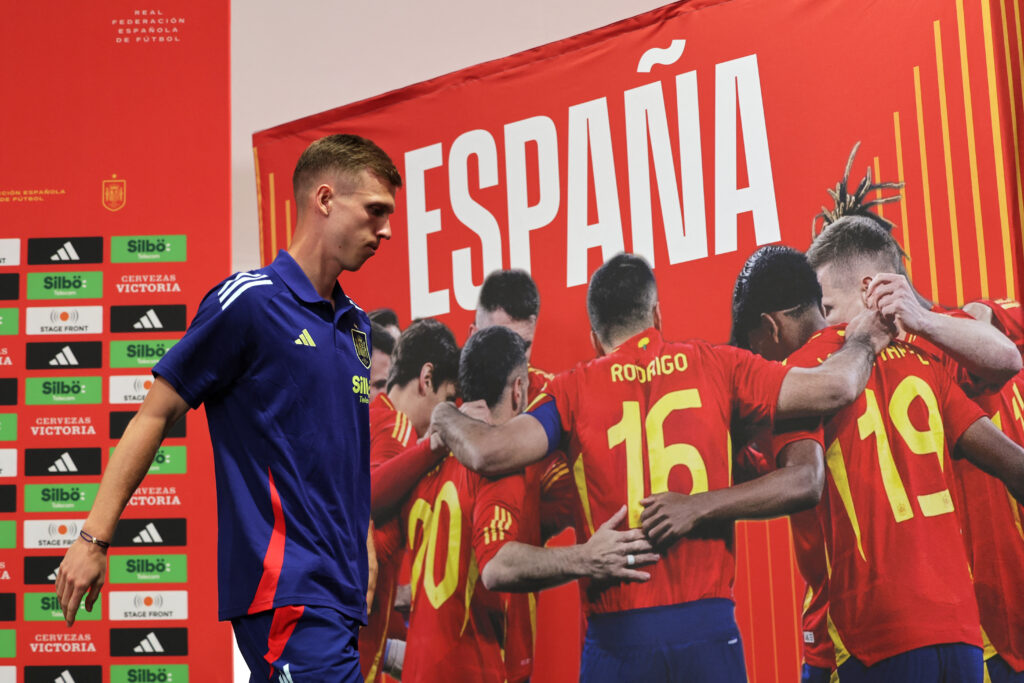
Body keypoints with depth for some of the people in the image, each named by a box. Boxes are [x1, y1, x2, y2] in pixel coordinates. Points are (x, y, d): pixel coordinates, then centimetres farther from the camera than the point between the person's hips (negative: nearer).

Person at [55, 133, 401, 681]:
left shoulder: (357, 325, 15)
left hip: (338, 590, 7)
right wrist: (94, 537, -8)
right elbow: (154, 415, -5)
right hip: (286, 589, -7)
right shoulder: (248, 300, -7)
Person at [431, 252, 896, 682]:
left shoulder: (575, 390, 2)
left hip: (616, 630, 0)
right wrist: (861, 343, 21)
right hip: (707, 625, 1)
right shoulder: (714, 365, 4)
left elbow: (489, 453, -9)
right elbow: (833, 387, 1)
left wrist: (444, 417, 13)